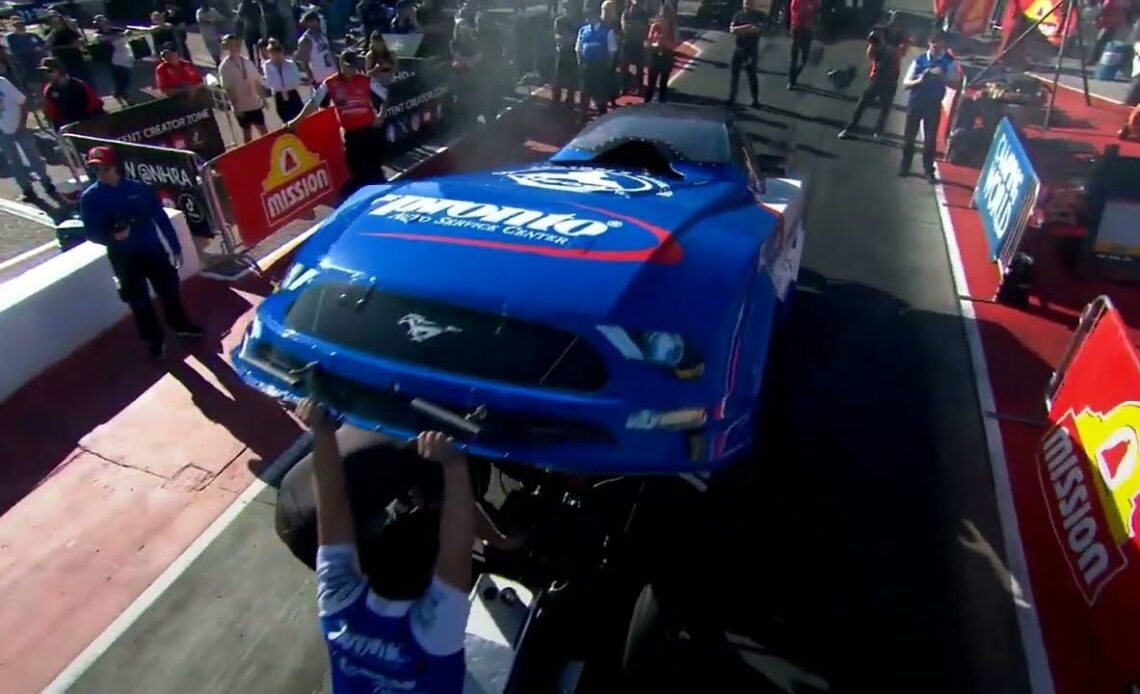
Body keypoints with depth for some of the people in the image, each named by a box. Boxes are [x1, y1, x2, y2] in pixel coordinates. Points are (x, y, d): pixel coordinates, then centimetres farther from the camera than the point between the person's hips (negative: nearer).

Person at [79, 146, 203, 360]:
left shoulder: (139, 188, -5)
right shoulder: (89, 198, -7)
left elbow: (161, 218, 2)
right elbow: (91, 233, -4)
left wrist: (175, 248, 4)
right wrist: (113, 237, -25)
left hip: (153, 250, 1)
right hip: (124, 258, -1)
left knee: (169, 289, 16)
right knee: (139, 302, 8)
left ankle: (180, 324, 40)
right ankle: (154, 339, 26)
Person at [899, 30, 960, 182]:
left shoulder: (950, 62, 0)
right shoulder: (920, 59, 0)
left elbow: (955, 83, -5)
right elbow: (906, 83, 0)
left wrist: (941, 76, -21)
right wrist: (918, 80, -21)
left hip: (934, 104, -1)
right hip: (915, 101, 1)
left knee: (930, 138, 1)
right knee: (909, 135, 6)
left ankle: (929, 171, 9)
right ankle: (904, 166, 20)